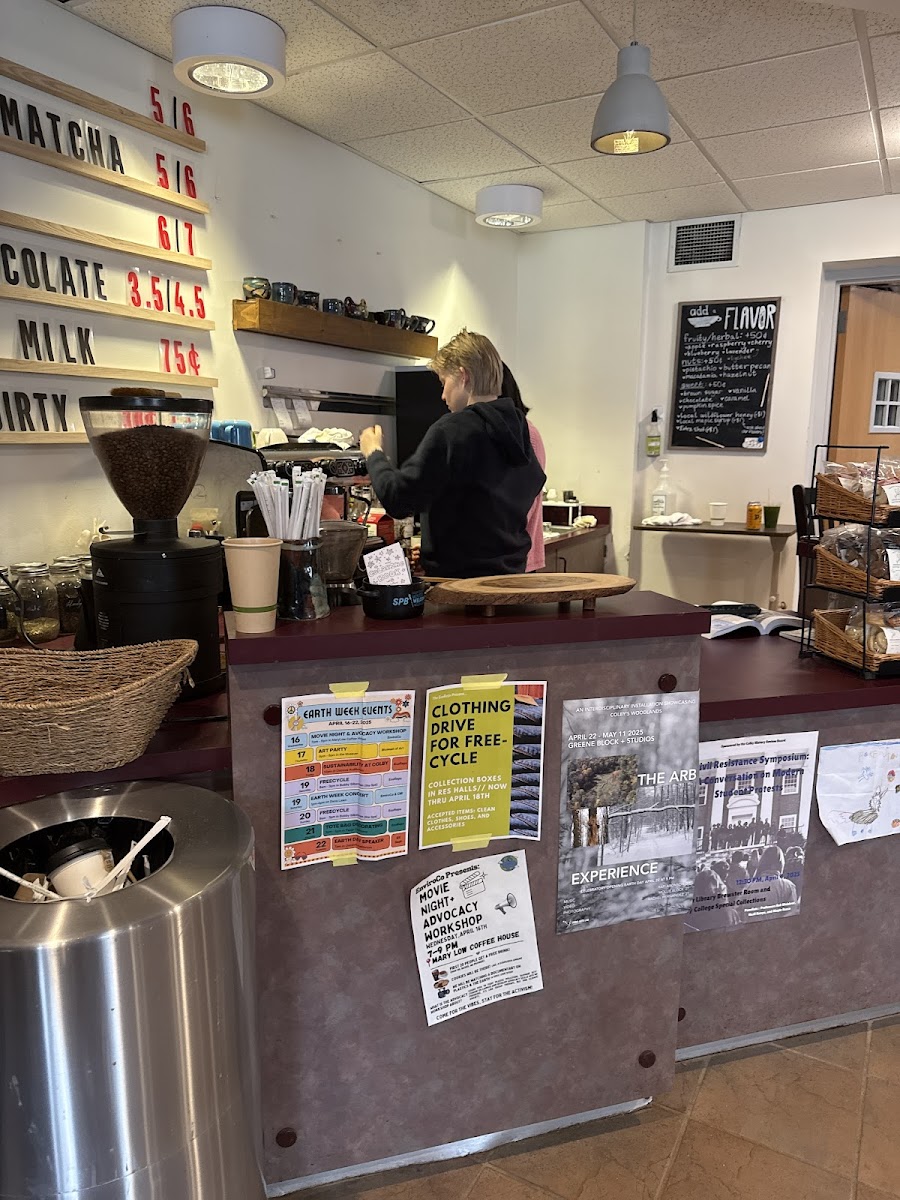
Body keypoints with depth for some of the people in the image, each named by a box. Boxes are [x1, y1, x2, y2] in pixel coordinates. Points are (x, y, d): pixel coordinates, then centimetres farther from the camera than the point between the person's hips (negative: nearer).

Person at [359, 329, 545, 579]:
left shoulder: (451, 431, -17)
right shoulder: (519, 427, 4)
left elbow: (398, 500, -17)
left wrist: (374, 454, 2)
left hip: (459, 576, -7)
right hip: (511, 573, 7)